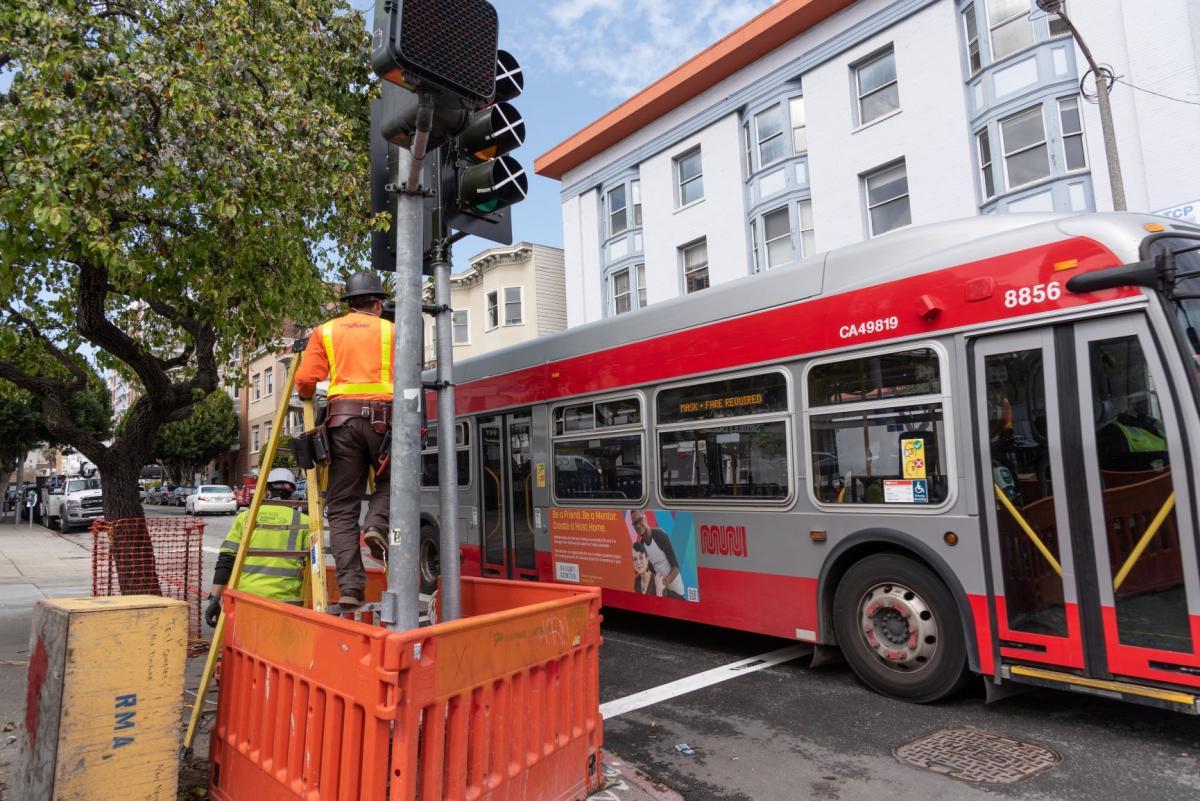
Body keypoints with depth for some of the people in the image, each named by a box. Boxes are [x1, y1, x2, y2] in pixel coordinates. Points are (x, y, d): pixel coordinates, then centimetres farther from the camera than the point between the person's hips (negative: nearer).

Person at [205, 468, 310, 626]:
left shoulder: (245, 517, 9)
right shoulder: (303, 521, 5)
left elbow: (225, 560, 5)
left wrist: (214, 598, 8)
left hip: (246, 596, 1)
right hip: (285, 600, -1)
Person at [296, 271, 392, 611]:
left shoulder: (325, 332, 16)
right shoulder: (390, 331, 13)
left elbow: (305, 381, 6)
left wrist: (309, 400, 26)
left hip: (342, 418, 1)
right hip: (382, 418, -1)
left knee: (342, 508, 6)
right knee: (389, 481, 24)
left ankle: (349, 588, -2)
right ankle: (377, 525, -6)